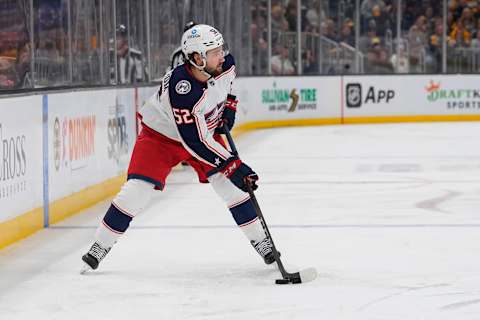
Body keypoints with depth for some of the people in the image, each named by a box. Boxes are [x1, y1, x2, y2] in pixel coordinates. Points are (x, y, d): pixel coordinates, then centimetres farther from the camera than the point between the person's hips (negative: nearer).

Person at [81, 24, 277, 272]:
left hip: (205, 129, 5)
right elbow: (196, 142, -36)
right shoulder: (181, 90, -39)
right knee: (137, 190, -13)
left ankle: (260, 241, 10)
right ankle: (100, 246, 2)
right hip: (160, 135, -5)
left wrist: (229, 105, 1)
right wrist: (231, 165, -37)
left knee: (231, 184, -5)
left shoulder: (224, 65, -19)